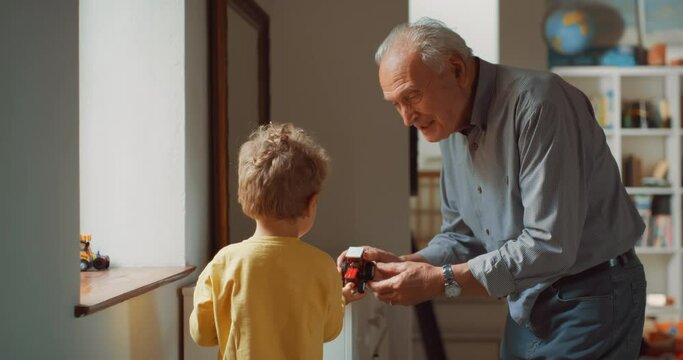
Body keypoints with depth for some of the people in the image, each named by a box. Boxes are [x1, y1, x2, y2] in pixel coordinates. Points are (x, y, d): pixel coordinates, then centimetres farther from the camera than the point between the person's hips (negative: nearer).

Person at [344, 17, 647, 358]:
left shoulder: (537, 103, -23)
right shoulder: (452, 128, 4)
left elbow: (550, 246, -27)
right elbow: (463, 235, 11)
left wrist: (440, 280, -24)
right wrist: (405, 265, -7)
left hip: (591, 301, -7)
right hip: (527, 306, 8)